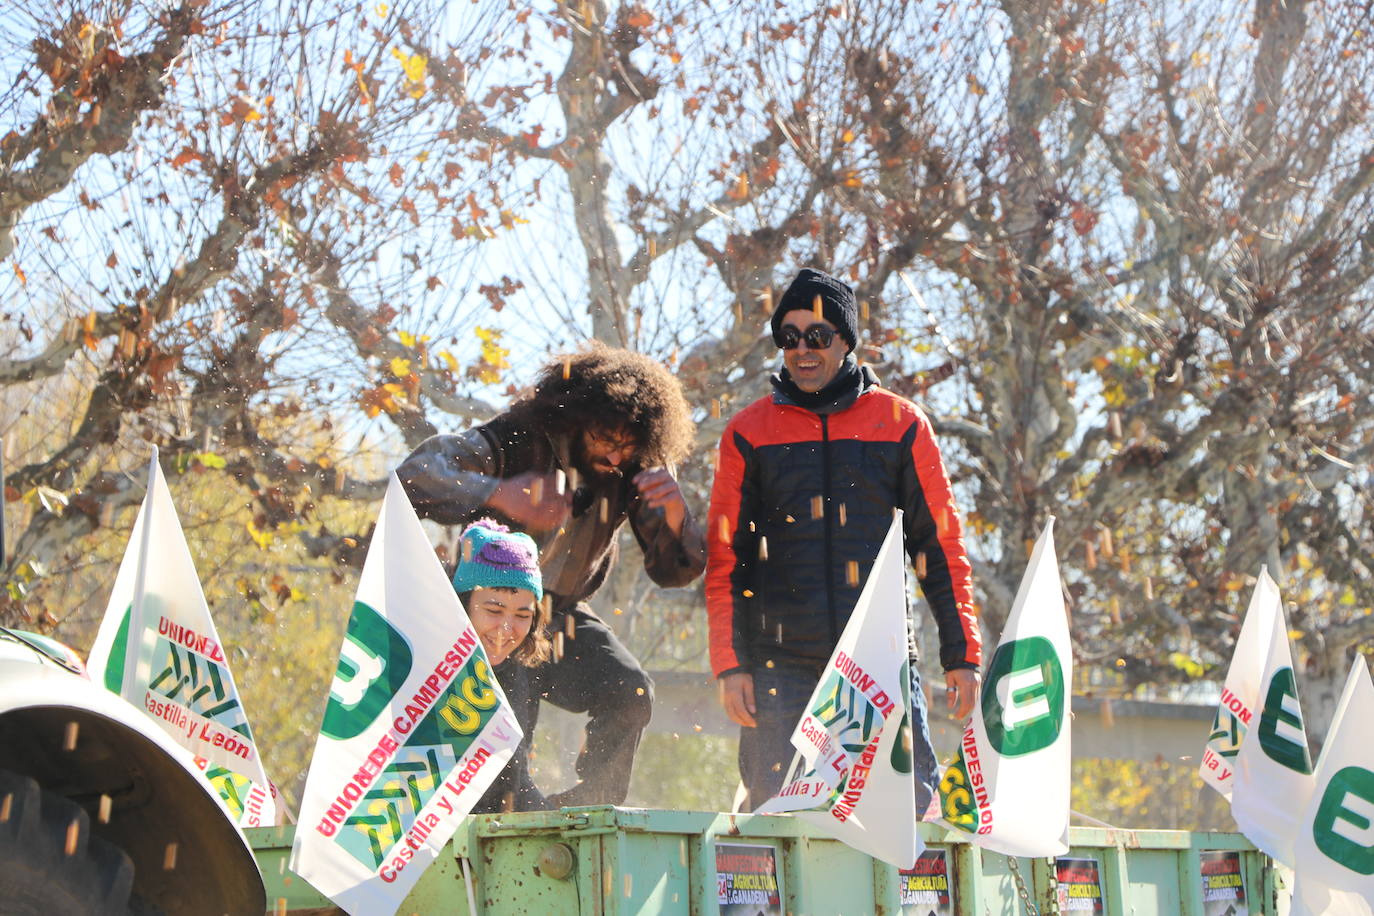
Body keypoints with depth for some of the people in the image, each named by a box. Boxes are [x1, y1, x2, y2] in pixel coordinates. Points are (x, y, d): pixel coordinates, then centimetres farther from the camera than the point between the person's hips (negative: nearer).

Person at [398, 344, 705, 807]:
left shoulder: (633, 470, -10)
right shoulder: (516, 441, -23)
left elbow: (672, 571, -9)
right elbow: (415, 474, -36)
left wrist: (675, 515, -33)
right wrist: (496, 494, -54)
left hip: (563, 617, 4)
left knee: (629, 693, -19)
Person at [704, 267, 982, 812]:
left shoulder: (901, 425, 9)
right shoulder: (749, 434, 9)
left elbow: (941, 546, 10)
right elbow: (725, 559, 9)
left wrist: (962, 654, 4)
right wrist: (730, 664, -1)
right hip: (783, 662, 0)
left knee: (911, 812, -6)